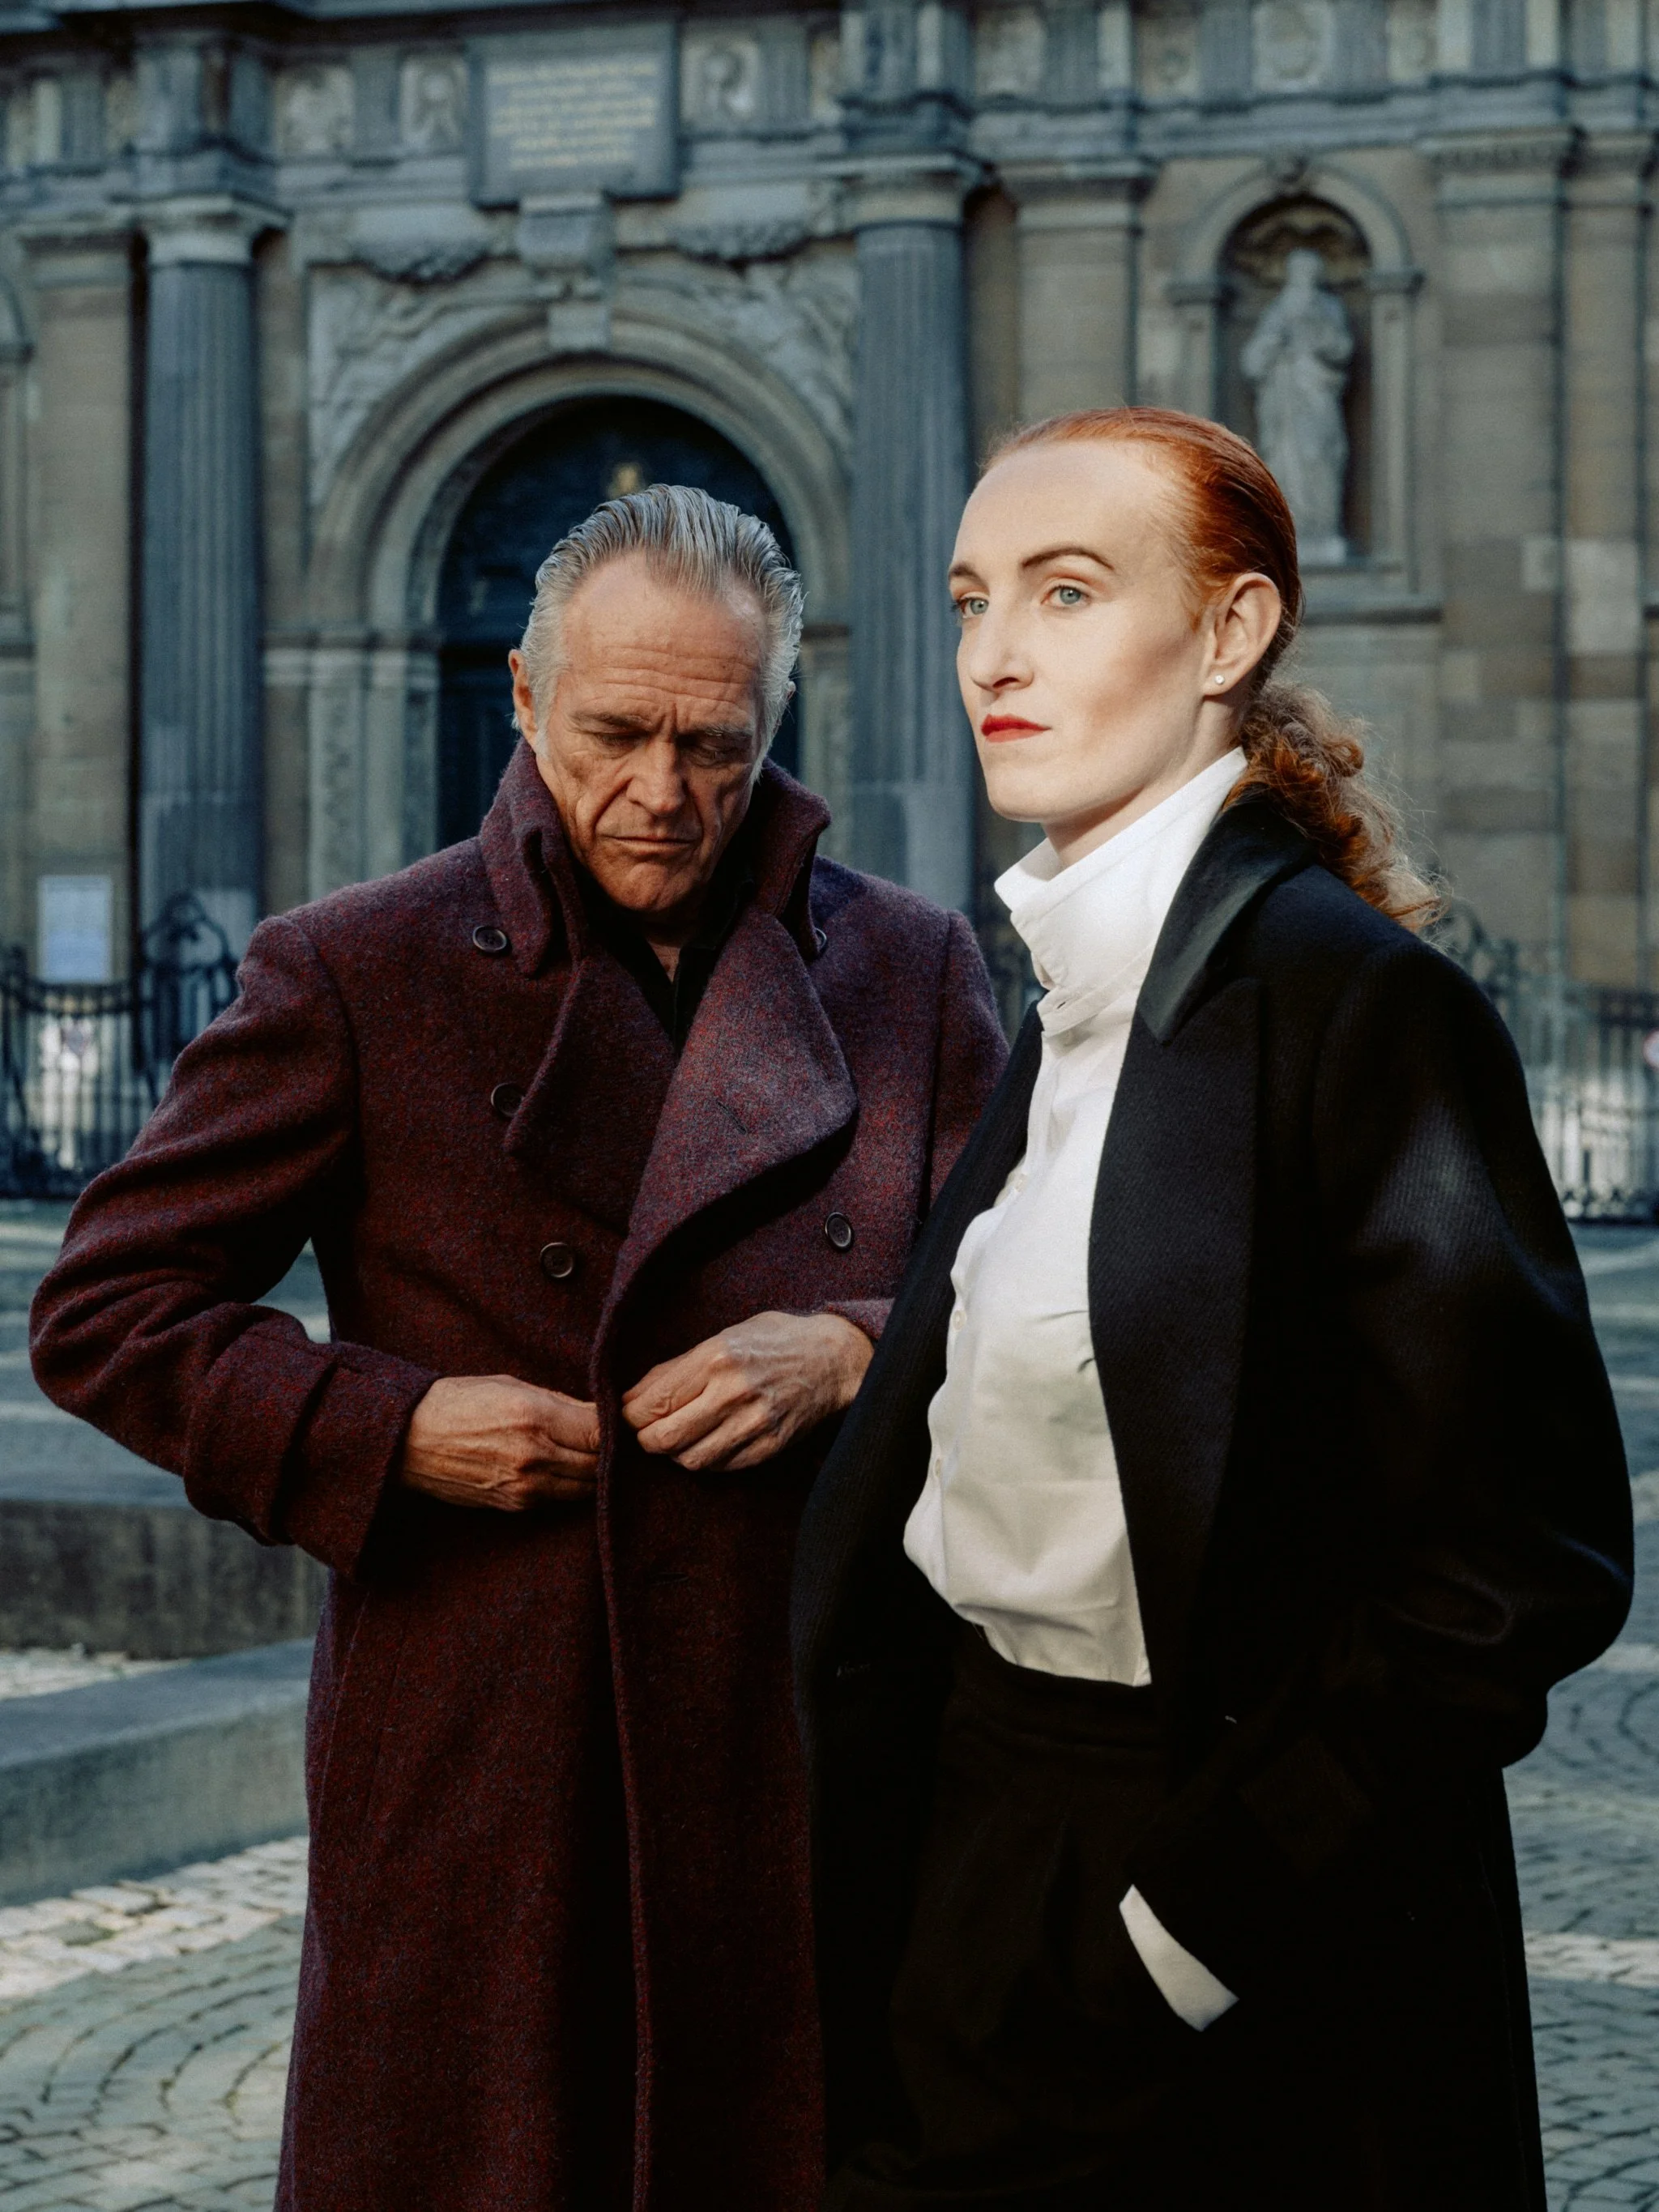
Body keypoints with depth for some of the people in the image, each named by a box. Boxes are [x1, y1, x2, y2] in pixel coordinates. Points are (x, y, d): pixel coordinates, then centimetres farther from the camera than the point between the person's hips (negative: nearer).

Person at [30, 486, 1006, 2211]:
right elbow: (105, 1312, 2)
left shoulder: (908, 972, 9)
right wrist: (391, 1426, -11)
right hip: (477, 1782, -2)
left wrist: (853, 1356, -11)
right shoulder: (355, 974, 1)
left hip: (815, 1747, 2)